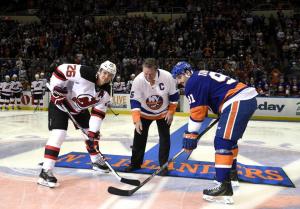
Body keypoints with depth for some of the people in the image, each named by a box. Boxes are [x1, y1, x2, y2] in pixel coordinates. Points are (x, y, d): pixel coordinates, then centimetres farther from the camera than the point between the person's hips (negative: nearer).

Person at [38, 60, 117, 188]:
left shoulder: (105, 92, -12)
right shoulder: (84, 73, -32)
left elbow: (98, 112, -10)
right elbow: (61, 70, -26)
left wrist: (93, 131, -16)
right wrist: (57, 89, -26)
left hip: (80, 108, 7)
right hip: (60, 103, -7)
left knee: (93, 133, 9)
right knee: (58, 134, -21)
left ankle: (96, 161, 31)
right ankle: (46, 171, -17)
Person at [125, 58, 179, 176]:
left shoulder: (167, 77, -27)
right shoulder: (138, 80, -28)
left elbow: (174, 95, -12)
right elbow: (134, 101, -26)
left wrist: (171, 112, -10)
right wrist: (137, 120, -34)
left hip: (163, 112, 0)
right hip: (145, 113, 1)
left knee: (165, 138, 1)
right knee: (139, 136, 4)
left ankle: (163, 164, 14)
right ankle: (135, 163, 19)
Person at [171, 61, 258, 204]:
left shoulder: (193, 82, -5)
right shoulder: (202, 77, 24)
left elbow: (196, 112, -11)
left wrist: (190, 136, -9)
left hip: (238, 101, -11)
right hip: (248, 98, 11)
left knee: (223, 140, -13)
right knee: (229, 138, 24)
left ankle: (224, 186, -16)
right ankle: (231, 171, 40)